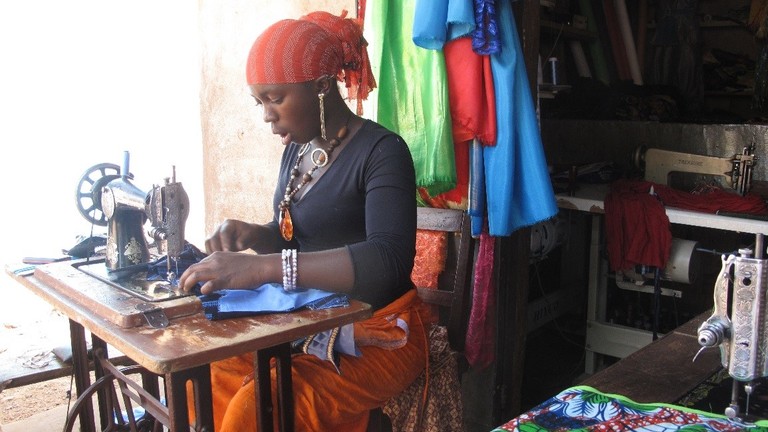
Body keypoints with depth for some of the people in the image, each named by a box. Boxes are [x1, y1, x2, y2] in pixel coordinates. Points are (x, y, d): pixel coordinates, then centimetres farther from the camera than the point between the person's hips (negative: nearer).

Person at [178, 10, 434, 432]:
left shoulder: (380, 152, -16)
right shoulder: (298, 150, 8)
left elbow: (389, 260, -32)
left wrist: (261, 267, -38)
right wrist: (249, 234, -4)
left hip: (376, 337, -7)